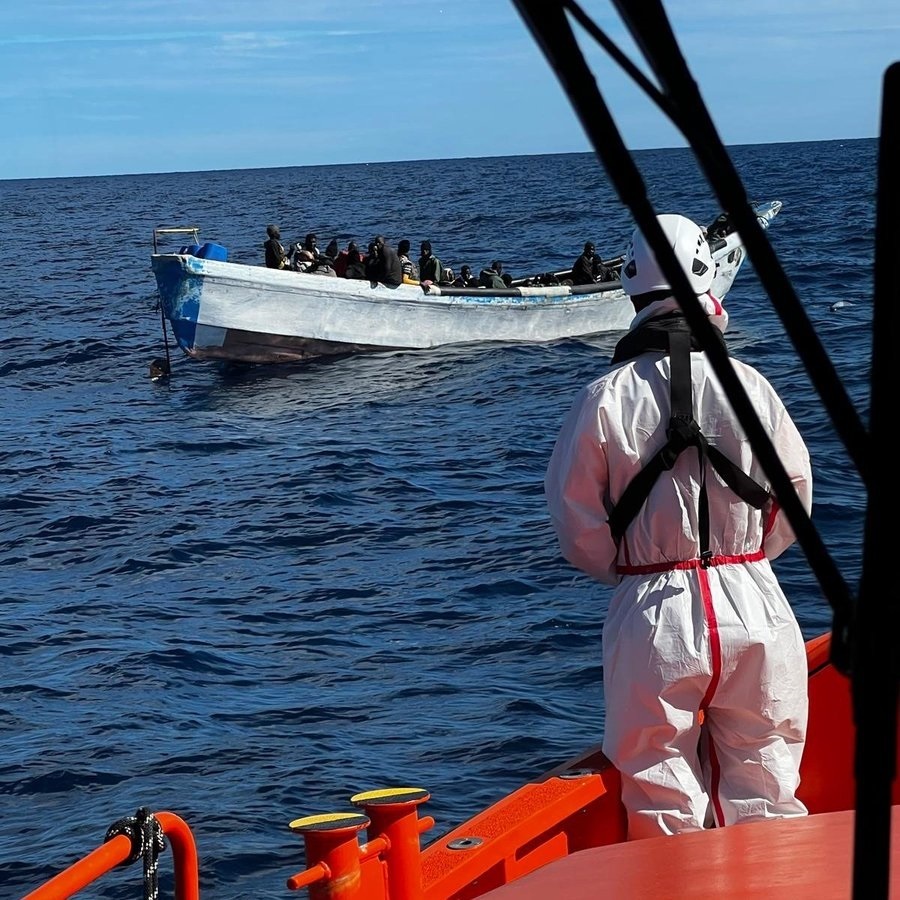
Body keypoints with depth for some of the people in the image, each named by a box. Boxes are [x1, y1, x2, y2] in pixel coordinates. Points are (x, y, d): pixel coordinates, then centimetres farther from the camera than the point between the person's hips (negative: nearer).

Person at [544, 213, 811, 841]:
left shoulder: (606, 399, -7)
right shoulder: (749, 385, -4)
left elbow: (578, 527, -2)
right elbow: (796, 499, 7)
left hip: (652, 614, -1)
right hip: (755, 610, 1)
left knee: (663, 801, 10)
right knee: (765, 793, 13)